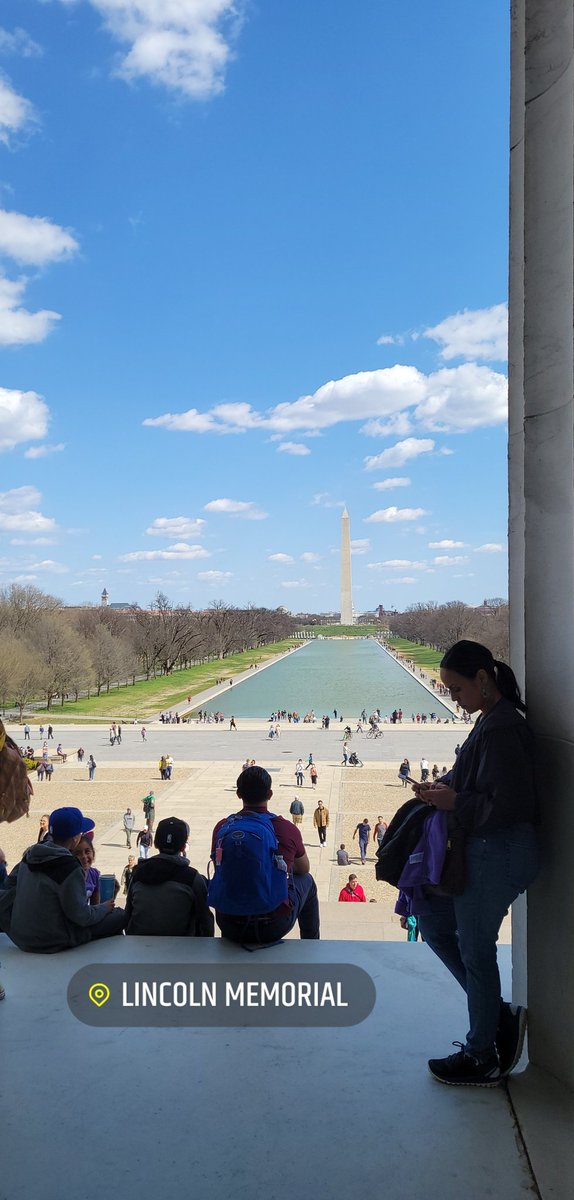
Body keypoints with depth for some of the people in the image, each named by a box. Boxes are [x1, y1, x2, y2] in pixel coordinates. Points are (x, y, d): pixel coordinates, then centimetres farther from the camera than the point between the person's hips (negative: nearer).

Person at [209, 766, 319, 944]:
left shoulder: (222, 827, -5)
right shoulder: (287, 829, -9)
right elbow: (304, 868, 12)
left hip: (230, 928, 2)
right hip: (275, 926, -2)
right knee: (306, 880, 27)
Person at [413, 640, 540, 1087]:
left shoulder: (500, 728, -22)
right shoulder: (496, 720, 10)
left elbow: (506, 805, -26)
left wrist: (455, 802, -16)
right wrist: (448, 788, 5)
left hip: (496, 855, -11)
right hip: (487, 852, 11)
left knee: (475, 950, 5)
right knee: (433, 921, 19)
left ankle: (481, 1059, 24)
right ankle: (500, 1016, 25)